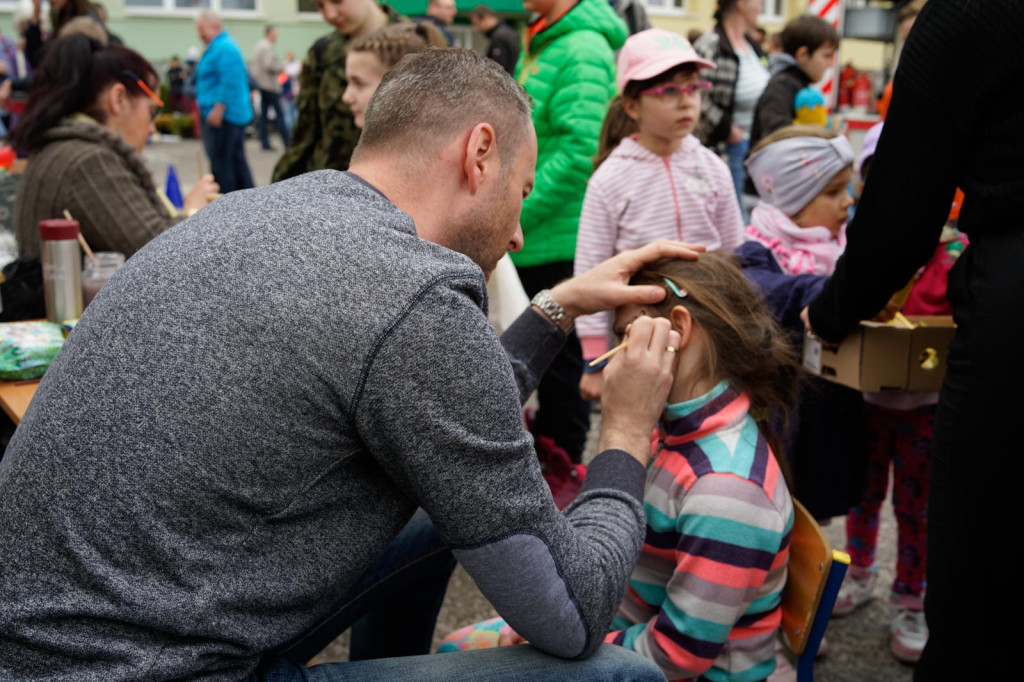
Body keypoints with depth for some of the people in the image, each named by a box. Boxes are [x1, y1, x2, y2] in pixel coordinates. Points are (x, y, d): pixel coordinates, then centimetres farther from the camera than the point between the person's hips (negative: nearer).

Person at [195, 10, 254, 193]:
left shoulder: (223, 48, -14)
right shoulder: (226, 45, 19)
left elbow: (230, 81, -24)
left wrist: (218, 109, -24)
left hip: (221, 117, -11)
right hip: (237, 115, 11)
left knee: (221, 162, -9)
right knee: (237, 160, 13)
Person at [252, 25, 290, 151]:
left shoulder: (259, 46, 16)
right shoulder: (267, 47, -15)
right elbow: (269, 65, -24)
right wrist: (282, 67, -8)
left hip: (261, 83, 10)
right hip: (270, 85, -10)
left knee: (264, 113, 8)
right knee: (279, 113, -7)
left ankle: (265, 142, 8)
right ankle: (287, 142, -7)